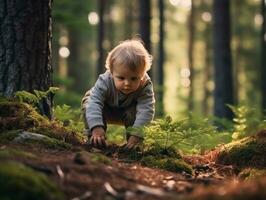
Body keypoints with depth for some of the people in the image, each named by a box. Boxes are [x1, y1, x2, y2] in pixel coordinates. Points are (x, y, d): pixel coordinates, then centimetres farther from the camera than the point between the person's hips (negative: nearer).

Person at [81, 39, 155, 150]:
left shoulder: (145, 88, -37)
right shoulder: (105, 82, -38)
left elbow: (146, 111, -43)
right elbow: (94, 102, -46)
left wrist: (136, 134, -54)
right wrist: (96, 127, -60)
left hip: (128, 111, 0)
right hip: (106, 110, 0)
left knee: (134, 112, -33)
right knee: (87, 103, -27)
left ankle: (133, 143, -14)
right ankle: (94, 138, -17)